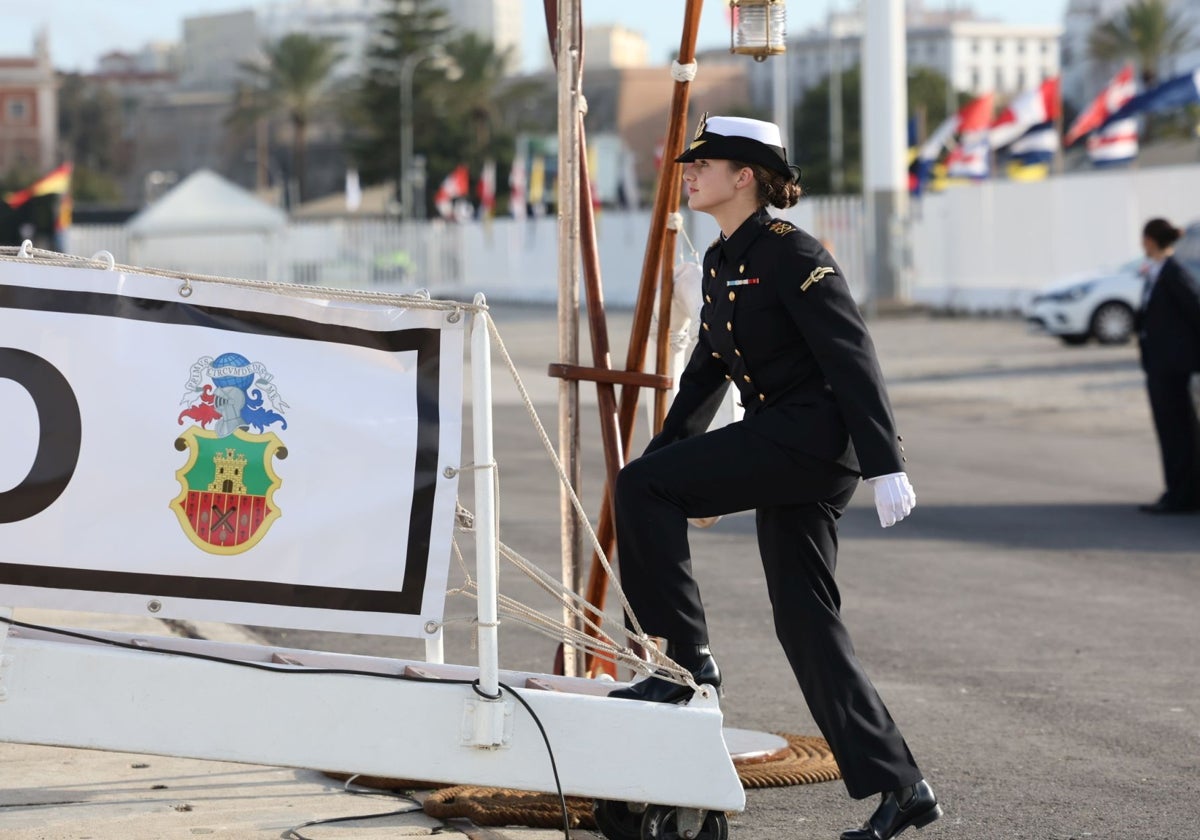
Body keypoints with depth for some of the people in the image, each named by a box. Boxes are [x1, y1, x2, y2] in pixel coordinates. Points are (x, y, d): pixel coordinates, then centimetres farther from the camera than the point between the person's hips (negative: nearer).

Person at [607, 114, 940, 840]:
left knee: (639, 489, -17)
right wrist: (663, 458, 23)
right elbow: (706, 371, 24)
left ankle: (687, 658, -8)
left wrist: (886, 466, -22)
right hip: (779, 445, 9)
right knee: (804, 620, 6)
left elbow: (852, 357, -17)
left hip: (817, 433, -9)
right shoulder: (720, 262, 16)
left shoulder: (791, 252, -11)